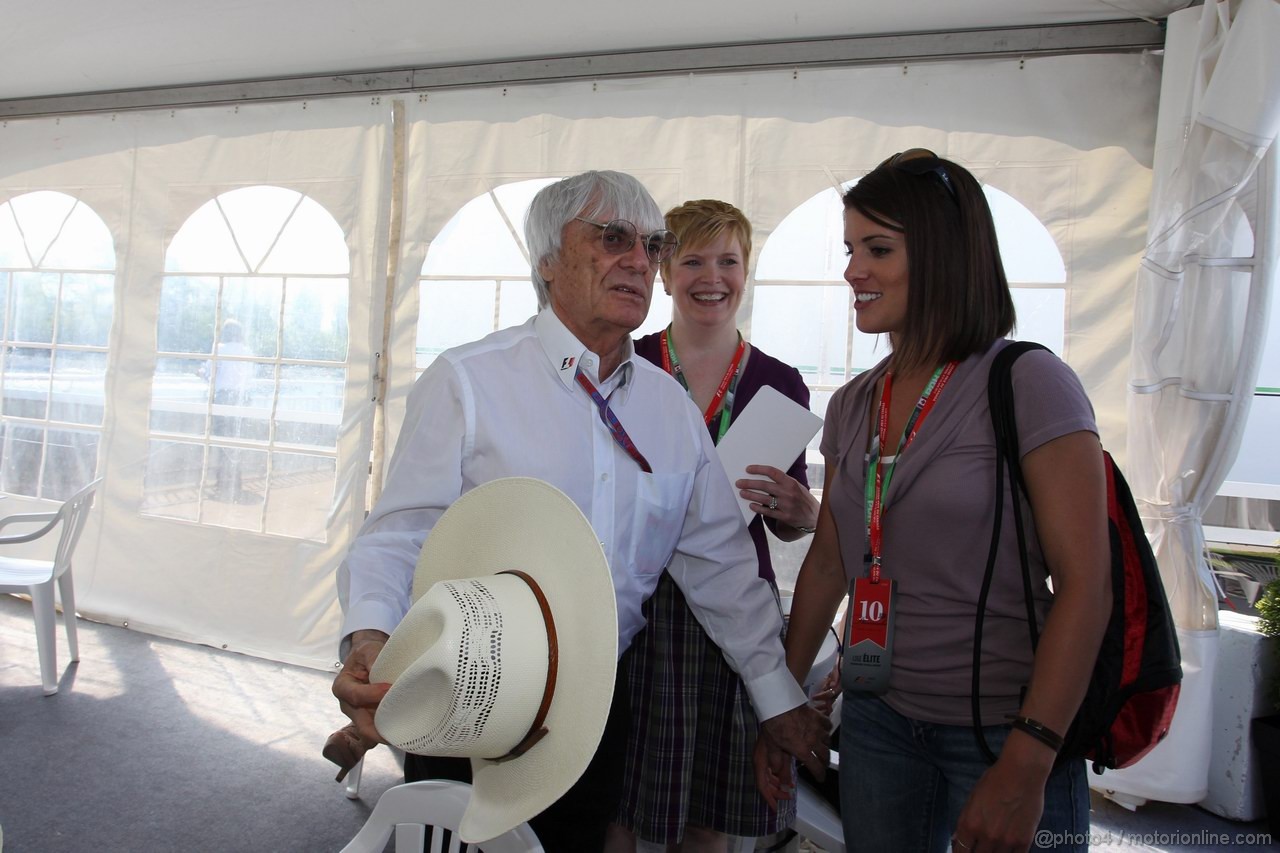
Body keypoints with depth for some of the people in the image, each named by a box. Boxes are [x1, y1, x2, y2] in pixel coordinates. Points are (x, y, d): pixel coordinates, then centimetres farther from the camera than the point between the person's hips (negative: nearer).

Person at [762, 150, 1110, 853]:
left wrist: (1026, 767, -20)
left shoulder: (1030, 385, -12)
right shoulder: (853, 406, 5)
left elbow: (1084, 583, -16)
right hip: (877, 717, 5)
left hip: (1004, 730, -5)